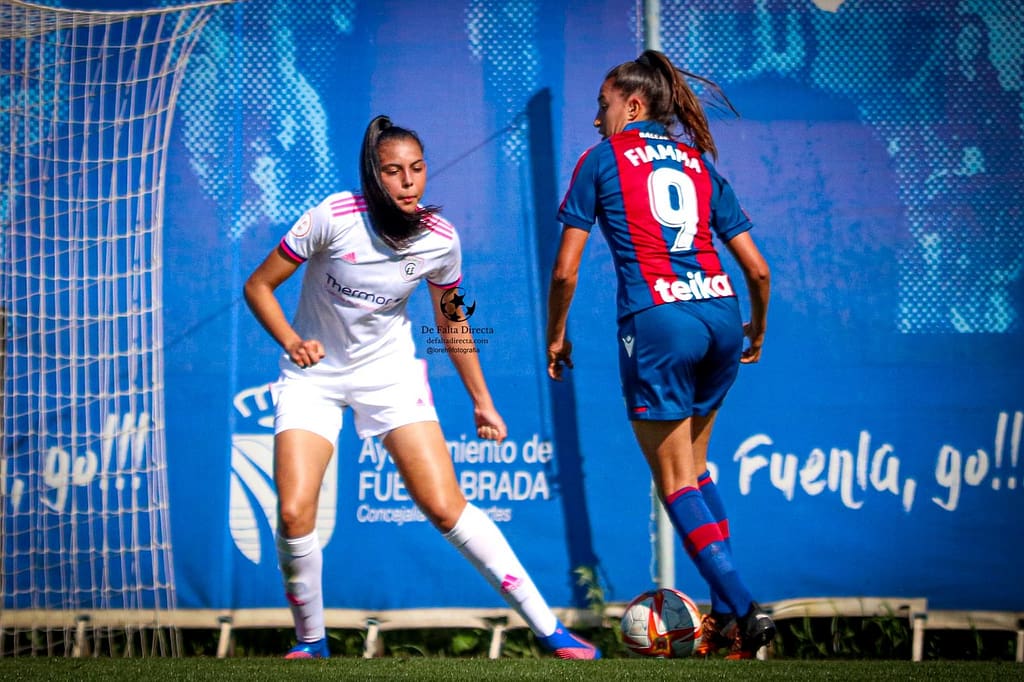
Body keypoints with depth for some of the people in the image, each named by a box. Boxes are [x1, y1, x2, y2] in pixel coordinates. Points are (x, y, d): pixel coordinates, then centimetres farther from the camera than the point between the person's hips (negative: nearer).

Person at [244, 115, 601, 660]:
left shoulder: (440, 240, -12)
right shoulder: (334, 218, -21)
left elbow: (451, 323, 7)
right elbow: (258, 286, -11)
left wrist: (481, 402, 10)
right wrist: (291, 340, -27)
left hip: (390, 370, 1)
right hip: (314, 373, -1)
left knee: (445, 507, -12)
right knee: (294, 514, -18)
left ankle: (547, 627, -5)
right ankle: (311, 641, 6)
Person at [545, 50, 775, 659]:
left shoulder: (602, 159, 7)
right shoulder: (699, 162, 18)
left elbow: (566, 270, 2)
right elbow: (758, 269, 14)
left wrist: (556, 335, 18)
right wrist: (758, 329, 32)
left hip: (656, 322, -5)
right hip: (721, 314, 5)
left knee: (676, 483, 3)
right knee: (695, 467, 21)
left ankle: (745, 610, -10)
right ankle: (725, 612, 15)